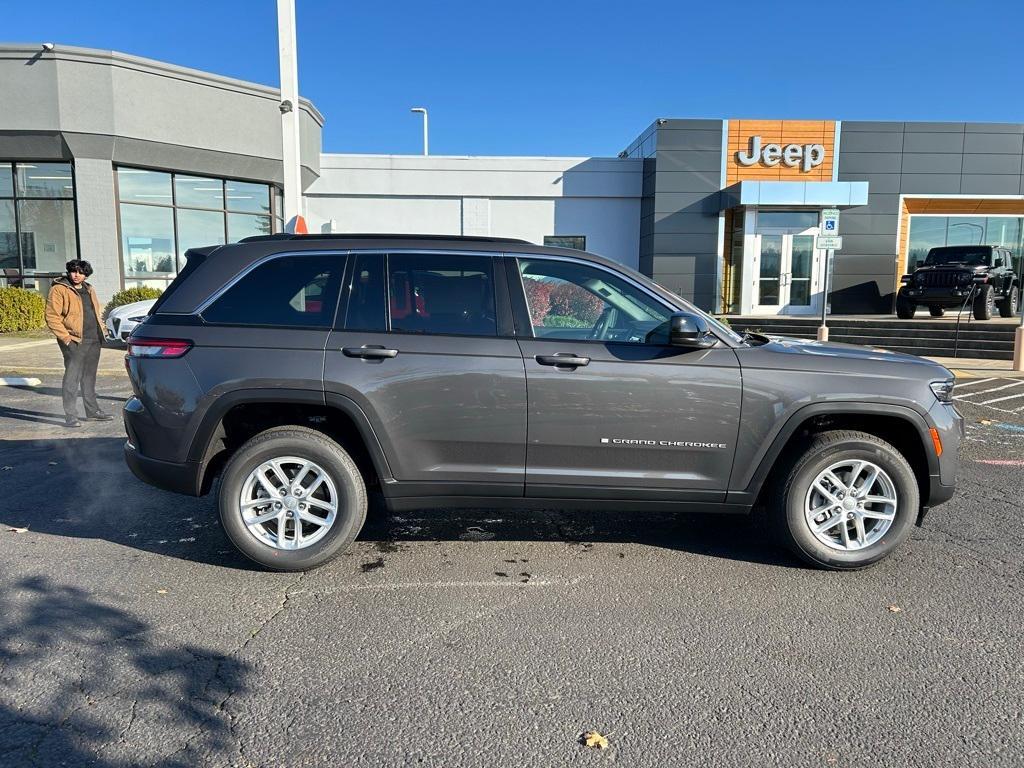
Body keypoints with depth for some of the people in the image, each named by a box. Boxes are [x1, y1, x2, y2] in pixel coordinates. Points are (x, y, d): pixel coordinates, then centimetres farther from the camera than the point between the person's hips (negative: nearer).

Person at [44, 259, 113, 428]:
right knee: (72, 378, -7)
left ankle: (93, 411, 21)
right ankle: (70, 415, -3)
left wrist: (100, 332, 14)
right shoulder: (59, 289, -5)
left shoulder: (89, 290, 18)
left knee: (89, 377, 14)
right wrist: (66, 337, -16)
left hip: (94, 341, 7)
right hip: (74, 341, -7)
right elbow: (52, 317, -10)